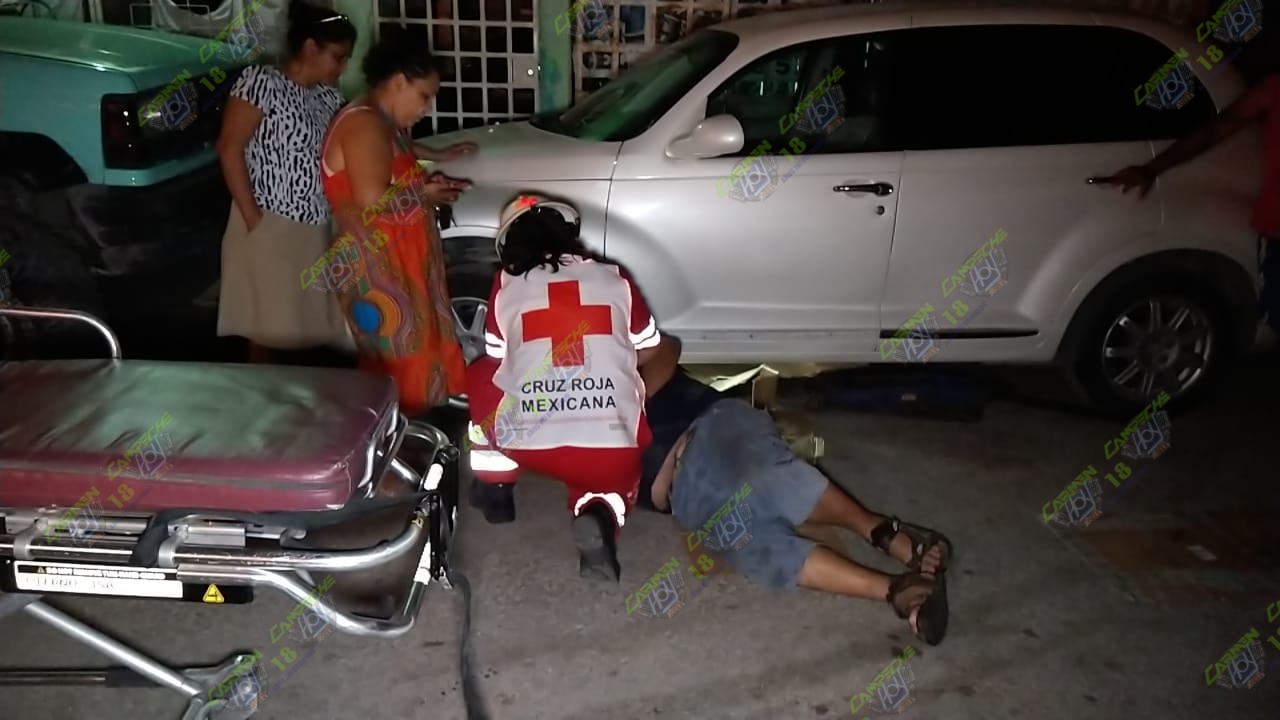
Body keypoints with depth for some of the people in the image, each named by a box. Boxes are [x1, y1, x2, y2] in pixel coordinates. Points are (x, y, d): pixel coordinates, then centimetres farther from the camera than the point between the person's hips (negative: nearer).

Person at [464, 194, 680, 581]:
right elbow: (650, 354, 24)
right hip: (613, 450, 0)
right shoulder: (614, 279, 12)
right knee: (612, 472, 34)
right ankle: (600, 516, -1)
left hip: (529, 446, 1)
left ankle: (494, 488, 23)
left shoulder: (506, 287, 9)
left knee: (481, 375, 27)